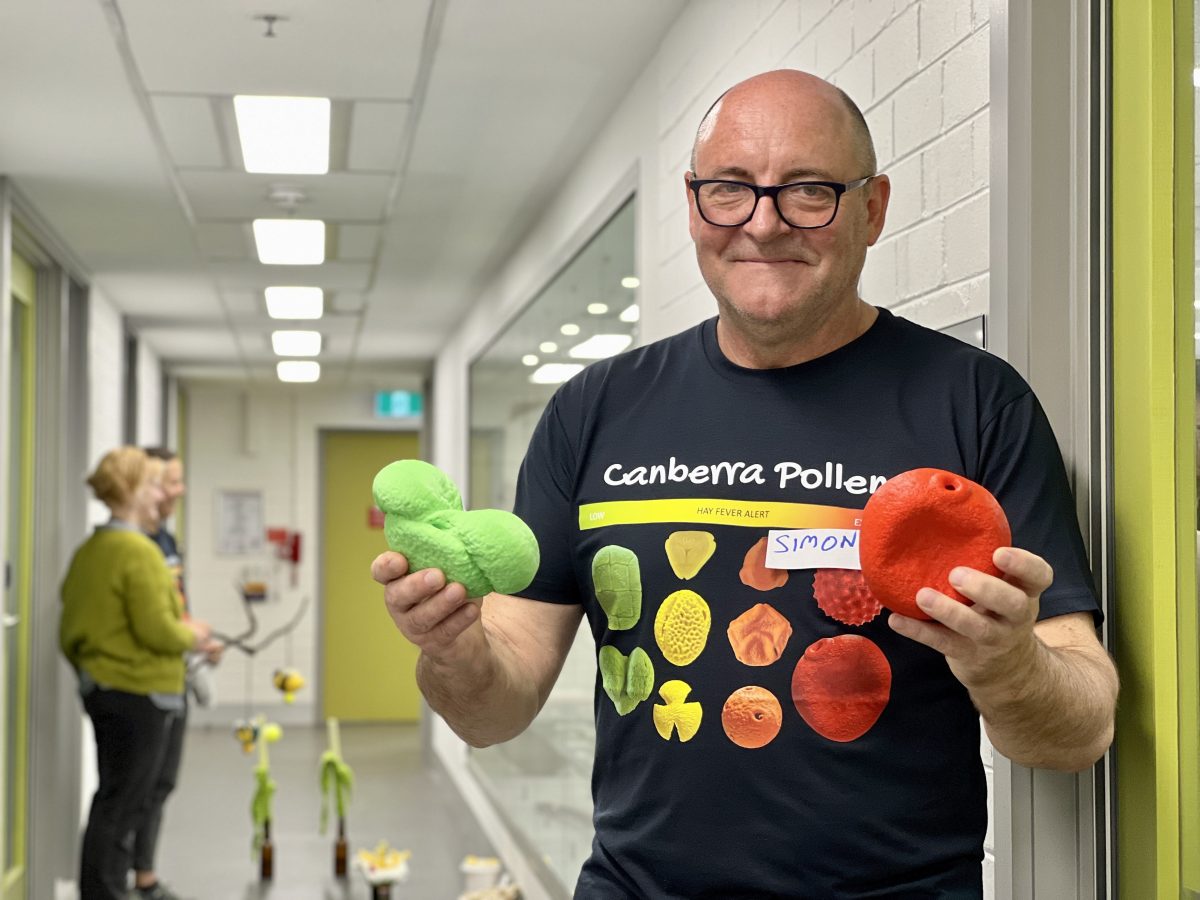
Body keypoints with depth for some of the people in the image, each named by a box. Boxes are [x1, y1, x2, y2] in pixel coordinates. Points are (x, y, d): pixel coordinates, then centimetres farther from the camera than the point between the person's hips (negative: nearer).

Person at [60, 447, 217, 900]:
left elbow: (70, 632, 15)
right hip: (139, 693, -9)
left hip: (99, 688, 9)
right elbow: (156, 629, -21)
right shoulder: (139, 551, -18)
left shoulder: (88, 551, 10)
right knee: (121, 803, -1)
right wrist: (191, 634, -4)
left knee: (115, 799, 17)